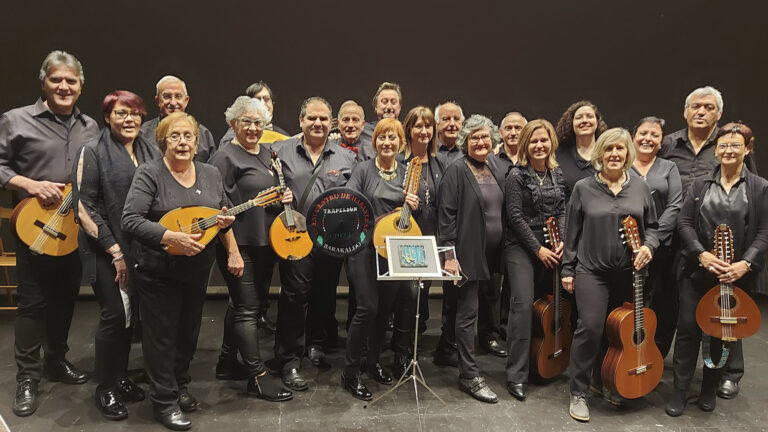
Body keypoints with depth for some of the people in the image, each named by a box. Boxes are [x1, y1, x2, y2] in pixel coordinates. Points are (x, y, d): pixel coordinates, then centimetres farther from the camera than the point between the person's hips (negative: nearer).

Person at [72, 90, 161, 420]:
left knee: (131, 313, 11)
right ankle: (105, 388, 16)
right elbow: (84, 207, -10)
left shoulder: (152, 152, 7)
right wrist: (115, 251, -13)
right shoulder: (93, 152, -6)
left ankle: (121, 377, 29)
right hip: (106, 250, -4)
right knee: (114, 314, -2)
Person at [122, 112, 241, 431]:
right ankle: (165, 402, 23)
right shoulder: (149, 174, -12)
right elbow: (130, 220, -20)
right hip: (157, 272, -5)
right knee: (162, 336, 6)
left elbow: (224, 216, 13)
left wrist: (233, 252, 3)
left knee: (189, 332, 17)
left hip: (197, 271, 5)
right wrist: (173, 238, -29)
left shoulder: (211, 174, 4)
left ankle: (180, 387, 38)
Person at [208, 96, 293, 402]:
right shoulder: (225, 157, -11)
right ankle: (257, 376, 9)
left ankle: (228, 358, 35)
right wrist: (230, 248, -20)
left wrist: (287, 197, 2)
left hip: (267, 241, 8)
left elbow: (277, 190, 26)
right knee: (247, 308, -1)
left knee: (256, 303, 17)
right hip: (239, 244, -8)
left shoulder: (268, 153, 13)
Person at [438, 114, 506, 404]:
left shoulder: (495, 173, 13)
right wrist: (449, 254, -18)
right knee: (468, 312, -1)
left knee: (467, 310, 15)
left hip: (491, 254, 7)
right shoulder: (457, 171, -8)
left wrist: (502, 253, 15)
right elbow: (446, 215, -13)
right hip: (468, 253, -7)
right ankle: (469, 376, 8)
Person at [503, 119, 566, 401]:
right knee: (523, 306, -11)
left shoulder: (557, 174, 10)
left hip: (550, 249, 6)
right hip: (522, 248, -6)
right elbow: (515, 216, -11)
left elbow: (561, 211, 10)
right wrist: (538, 248, -11)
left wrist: (562, 242, -5)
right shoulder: (517, 176, -7)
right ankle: (516, 376, -4)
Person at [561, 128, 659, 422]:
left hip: (629, 272, 4)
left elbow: (651, 226, 13)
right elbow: (572, 233, 1)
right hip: (591, 270, -3)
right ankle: (578, 393, 5)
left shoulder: (640, 188, 6)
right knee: (590, 327, -11)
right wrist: (567, 269, -1)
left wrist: (648, 246, -8)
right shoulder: (583, 188, -1)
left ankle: (604, 381, 34)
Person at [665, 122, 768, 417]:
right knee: (688, 329, 2)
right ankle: (680, 391, 14)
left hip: (737, 274, 0)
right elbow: (684, 222, -1)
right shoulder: (700, 185, 6)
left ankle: (710, 389, 29)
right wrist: (702, 254, -16)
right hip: (697, 271, 1)